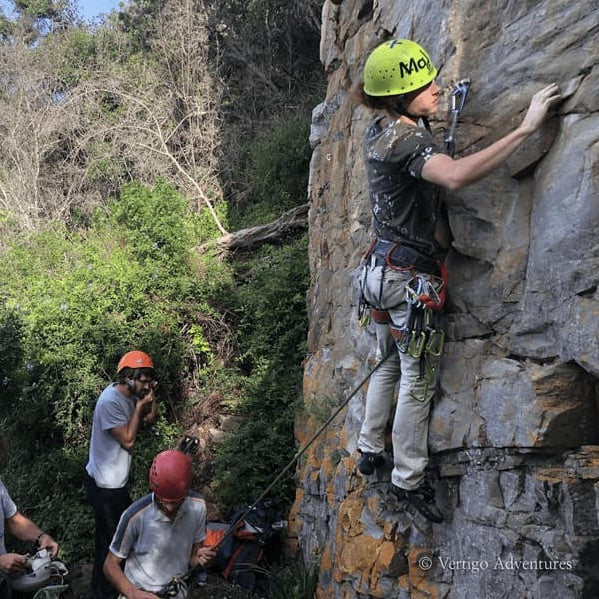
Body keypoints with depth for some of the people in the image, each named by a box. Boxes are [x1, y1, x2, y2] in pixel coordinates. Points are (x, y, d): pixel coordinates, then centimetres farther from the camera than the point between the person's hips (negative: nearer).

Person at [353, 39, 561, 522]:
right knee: (419, 381, 5)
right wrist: (526, 128, -38)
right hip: (410, 276, -9)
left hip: (383, 267, 9)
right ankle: (408, 479, 18)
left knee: (389, 366, 23)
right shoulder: (406, 138, -22)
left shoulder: (378, 130, 7)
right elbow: (455, 176, -42)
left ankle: (369, 451, 37)